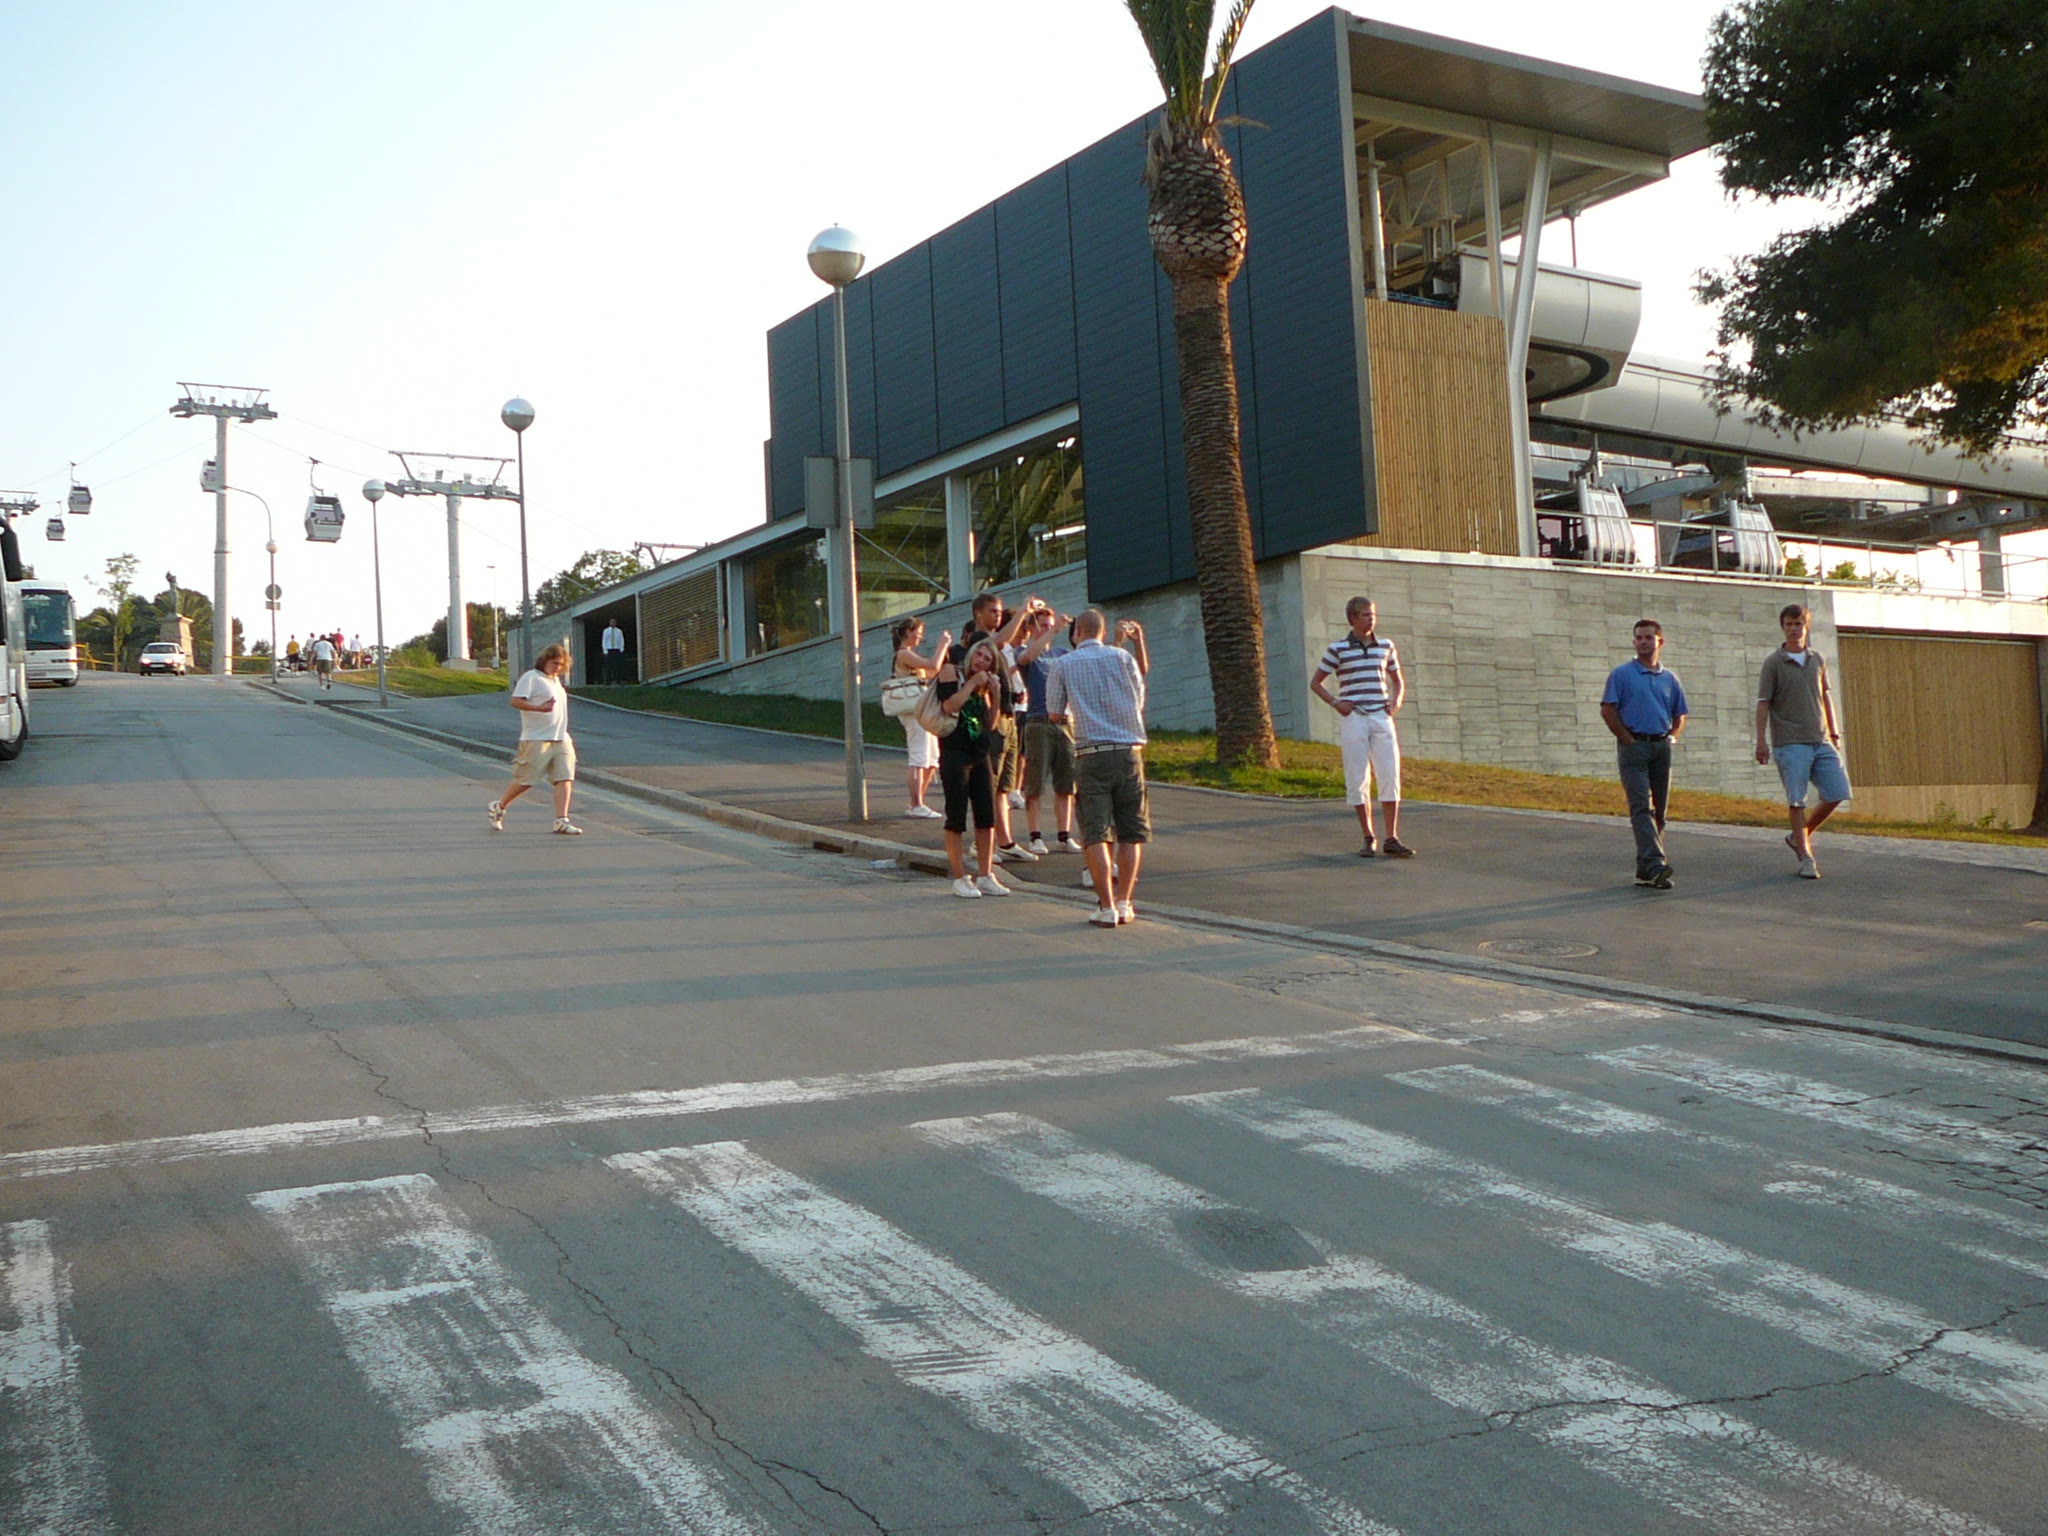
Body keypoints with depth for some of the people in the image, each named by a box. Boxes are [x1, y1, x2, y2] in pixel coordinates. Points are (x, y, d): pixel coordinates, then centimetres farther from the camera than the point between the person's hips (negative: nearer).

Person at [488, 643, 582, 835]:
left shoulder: (555, 680, 20)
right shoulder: (531, 678, -6)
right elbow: (516, 701, -16)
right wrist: (540, 708, -29)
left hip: (560, 740, 7)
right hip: (536, 740, -7)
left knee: (564, 778, -6)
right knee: (525, 780, -2)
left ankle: (561, 820, -8)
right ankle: (497, 807, 19)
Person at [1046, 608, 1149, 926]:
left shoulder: (1064, 665, 3)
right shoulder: (1123, 657, 6)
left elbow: (1054, 713, 9)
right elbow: (1140, 702, 12)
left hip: (1091, 754, -1)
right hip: (1129, 751, 2)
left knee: (1095, 834, 0)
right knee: (1131, 831, 10)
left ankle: (1107, 907, -6)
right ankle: (1124, 902, 8)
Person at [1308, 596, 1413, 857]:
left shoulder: (1386, 646, 10)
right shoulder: (1338, 648, 1)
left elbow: (1398, 680, 23)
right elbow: (1315, 683, 8)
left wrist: (1396, 702, 4)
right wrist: (1335, 703, -5)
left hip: (1381, 718, 2)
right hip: (1354, 719, -2)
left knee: (1390, 777, -4)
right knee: (1358, 781, 0)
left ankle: (1392, 839, 0)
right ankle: (1368, 838, 11)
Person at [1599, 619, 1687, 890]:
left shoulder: (1669, 678, 14)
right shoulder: (1622, 674, 1)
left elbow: (1679, 716, 22)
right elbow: (1607, 711, -5)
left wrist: (1672, 738, 6)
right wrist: (1628, 739, -8)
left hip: (1661, 747, 5)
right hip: (1634, 746, -5)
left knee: (1659, 810, 5)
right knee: (1641, 807, -15)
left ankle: (1645, 869, 11)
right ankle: (1655, 864, -25)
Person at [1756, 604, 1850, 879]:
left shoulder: (1817, 659, 12)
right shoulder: (1774, 662, -2)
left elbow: (1826, 696, 21)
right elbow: (1763, 703, -3)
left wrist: (1834, 731, 19)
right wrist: (1761, 741, -9)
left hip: (1821, 741, 5)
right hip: (1790, 743, -5)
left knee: (1837, 793, 1)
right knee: (1797, 800, -5)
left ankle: (1800, 837, 18)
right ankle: (1805, 856, 2)